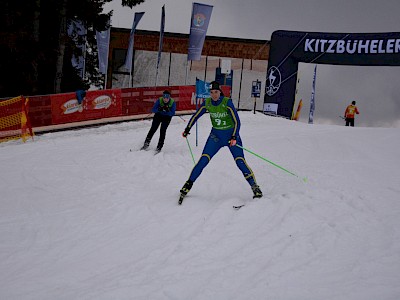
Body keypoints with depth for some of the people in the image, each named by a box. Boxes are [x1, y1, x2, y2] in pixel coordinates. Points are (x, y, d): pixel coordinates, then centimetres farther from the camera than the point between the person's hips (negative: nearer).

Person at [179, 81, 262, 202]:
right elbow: (196, 116, 10)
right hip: (216, 135, 3)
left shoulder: (227, 102, -18)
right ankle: (188, 184, 0)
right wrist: (187, 129, 12)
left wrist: (234, 137, -27)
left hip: (231, 135, -3)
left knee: (240, 161, -14)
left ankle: (254, 187, -7)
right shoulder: (207, 103, -6)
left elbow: (237, 121, -18)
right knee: (203, 160, -9)